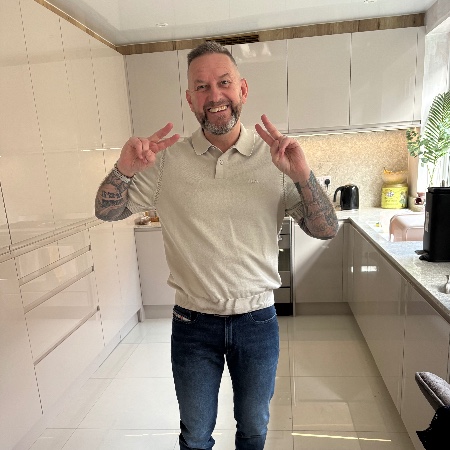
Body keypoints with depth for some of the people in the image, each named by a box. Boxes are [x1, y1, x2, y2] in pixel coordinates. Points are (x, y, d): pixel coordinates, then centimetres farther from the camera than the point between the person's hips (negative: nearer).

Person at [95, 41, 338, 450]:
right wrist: (124, 170, -23)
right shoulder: (167, 159, -7)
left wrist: (302, 175, -28)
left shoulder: (276, 156, -8)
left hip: (257, 320, 1)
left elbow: (326, 230, -10)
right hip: (192, 323, 0)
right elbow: (107, 212, -2)